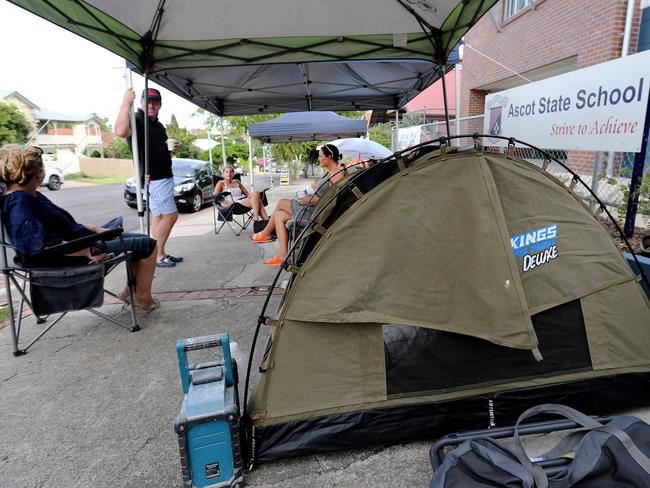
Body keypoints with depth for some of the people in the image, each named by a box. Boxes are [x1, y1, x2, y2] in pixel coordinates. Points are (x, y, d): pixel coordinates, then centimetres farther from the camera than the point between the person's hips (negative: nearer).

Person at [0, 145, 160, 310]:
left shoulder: (31, 196, 7)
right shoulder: (20, 203, -24)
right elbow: (38, 246, -33)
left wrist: (95, 229, 8)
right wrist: (88, 252, -30)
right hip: (74, 258, -11)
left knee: (143, 240, 17)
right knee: (148, 244, -7)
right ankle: (143, 298, 6)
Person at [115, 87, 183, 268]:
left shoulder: (158, 125, 17)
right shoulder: (136, 120, -11)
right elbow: (120, 131, -36)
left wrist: (171, 147, 15)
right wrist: (126, 103, -36)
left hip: (164, 177, 9)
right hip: (153, 178, -9)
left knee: (159, 217, 11)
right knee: (171, 215, -10)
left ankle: (161, 253, 17)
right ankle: (157, 256, -3)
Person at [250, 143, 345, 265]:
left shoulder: (338, 173, -14)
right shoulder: (329, 173, 15)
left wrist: (310, 200, -16)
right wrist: (310, 196, 4)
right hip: (312, 208, 10)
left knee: (281, 203, -5)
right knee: (279, 215, 6)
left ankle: (266, 234, 11)